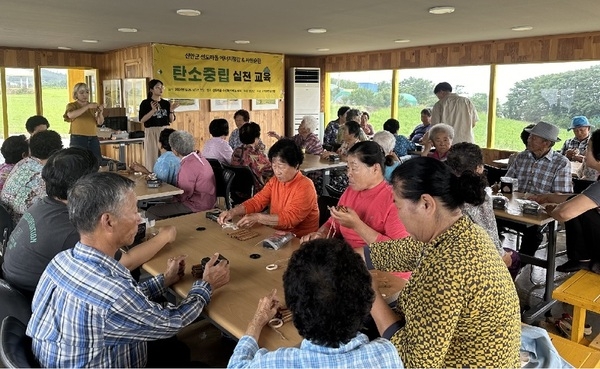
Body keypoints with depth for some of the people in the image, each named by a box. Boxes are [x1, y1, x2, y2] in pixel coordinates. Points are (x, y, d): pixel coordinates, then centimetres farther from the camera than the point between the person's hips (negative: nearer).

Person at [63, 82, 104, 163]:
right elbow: (71, 115, -18)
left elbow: (100, 122, 2)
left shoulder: (93, 106, 14)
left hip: (93, 139, 3)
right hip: (78, 139, -3)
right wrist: (87, 106, -23)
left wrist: (100, 112, -18)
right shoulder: (71, 105, 5)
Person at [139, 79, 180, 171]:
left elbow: (171, 120, 8)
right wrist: (153, 110, -20)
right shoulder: (145, 103, -4)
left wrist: (171, 110, -9)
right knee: (153, 157, -1)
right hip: (152, 133, -4)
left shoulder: (166, 103, 7)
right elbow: (142, 120, -11)